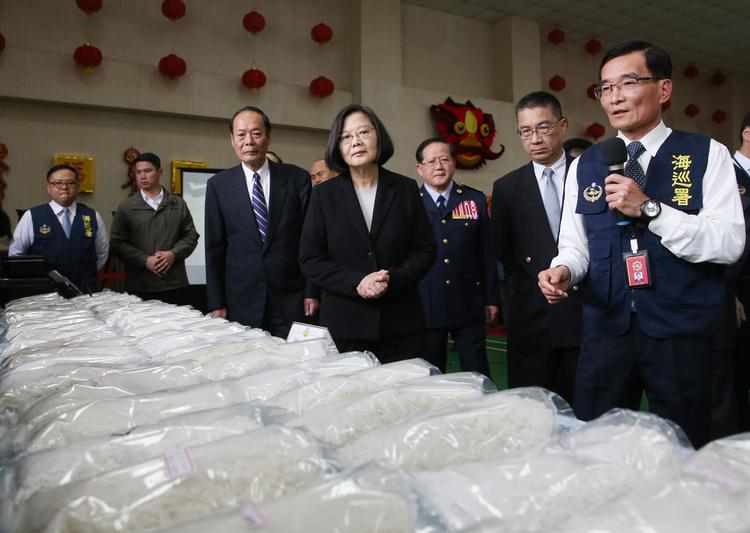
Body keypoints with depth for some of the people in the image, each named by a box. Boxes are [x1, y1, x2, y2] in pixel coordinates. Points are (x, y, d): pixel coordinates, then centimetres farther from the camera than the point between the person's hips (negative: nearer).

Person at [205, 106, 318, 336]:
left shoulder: (297, 178, 1)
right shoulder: (218, 185, 4)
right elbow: (215, 248, 5)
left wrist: (312, 292, -1)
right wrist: (216, 303, 2)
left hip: (291, 300, 0)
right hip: (241, 302, 1)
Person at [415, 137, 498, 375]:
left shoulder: (475, 200, 7)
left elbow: (487, 254, 8)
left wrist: (491, 299, 6)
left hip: (469, 306, 1)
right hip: (425, 306, -1)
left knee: (478, 376, 7)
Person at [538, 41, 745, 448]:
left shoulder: (707, 155, -1)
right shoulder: (584, 166, 8)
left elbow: (730, 243, -11)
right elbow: (574, 245, 10)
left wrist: (648, 208, -20)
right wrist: (563, 270, -12)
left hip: (681, 332, -2)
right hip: (605, 327, 2)